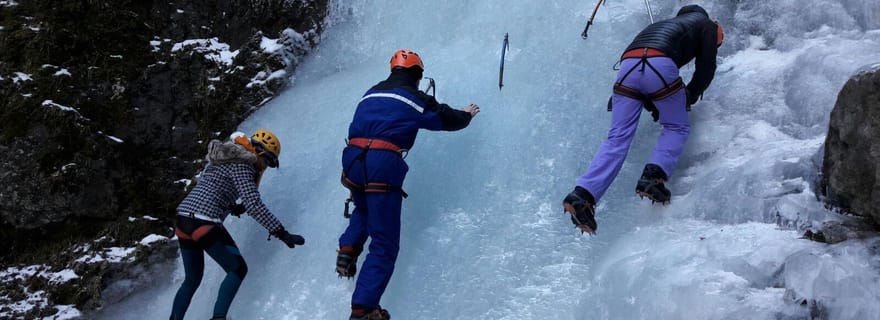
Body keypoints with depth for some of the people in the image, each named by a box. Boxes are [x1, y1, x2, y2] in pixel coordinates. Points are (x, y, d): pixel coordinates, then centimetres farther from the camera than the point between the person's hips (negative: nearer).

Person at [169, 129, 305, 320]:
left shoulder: (222, 159, 19)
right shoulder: (241, 166, -8)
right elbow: (254, 205, -18)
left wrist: (229, 206, 32)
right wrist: (281, 233, -20)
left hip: (183, 220, 9)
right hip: (205, 224, -9)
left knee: (192, 279, 19)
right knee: (238, 269, 2)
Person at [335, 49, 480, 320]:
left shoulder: (371, 94, 23)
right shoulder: (414, 99, 8)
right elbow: (448, 118, 18)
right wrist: (467, 115, 40)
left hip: (353, 160, 6)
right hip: (383, 165, -5)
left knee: (363, 210, 38)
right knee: (385, 244, 1)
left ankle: (348, 248, 12)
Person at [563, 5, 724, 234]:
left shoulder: (665, 25, 43)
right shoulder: (706, 25, 29)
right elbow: (706, 69, 20)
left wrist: (652, 104, 27)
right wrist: (689, 99, 34)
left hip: (627, 65, 5)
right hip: (660, 66, -5)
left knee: (617, 137, -1)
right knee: (677, 128, 15)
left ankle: (583, 196, -17)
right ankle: (653, 178, -9)